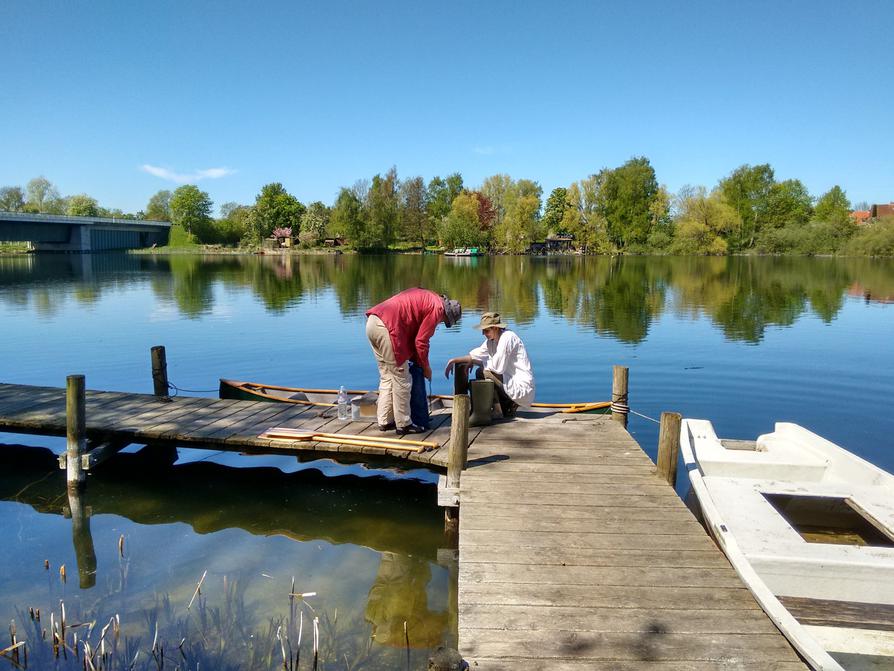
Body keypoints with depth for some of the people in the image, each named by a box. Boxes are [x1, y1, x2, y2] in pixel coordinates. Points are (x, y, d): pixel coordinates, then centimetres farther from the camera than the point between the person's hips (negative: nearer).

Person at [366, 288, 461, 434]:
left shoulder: (426, 298, 25)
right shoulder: (437, 308, -3)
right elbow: (421, 341, -4)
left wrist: (416, 359, 26)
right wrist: (426, 367, 9)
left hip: (372, 322, 10)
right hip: (386, 327, -10)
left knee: (386, 377, 18)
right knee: (401, 379, 1)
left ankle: (384, 421, 23)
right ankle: (403, 425, 9)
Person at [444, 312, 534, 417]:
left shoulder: (507, 338, -18)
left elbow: (498, 367, -21)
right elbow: (475, 355, 11)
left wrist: (474, 362, -7)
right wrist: (454, 360, -1)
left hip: (522, 387, -10)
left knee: (483, 372, -14)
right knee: (480, 372, 12)